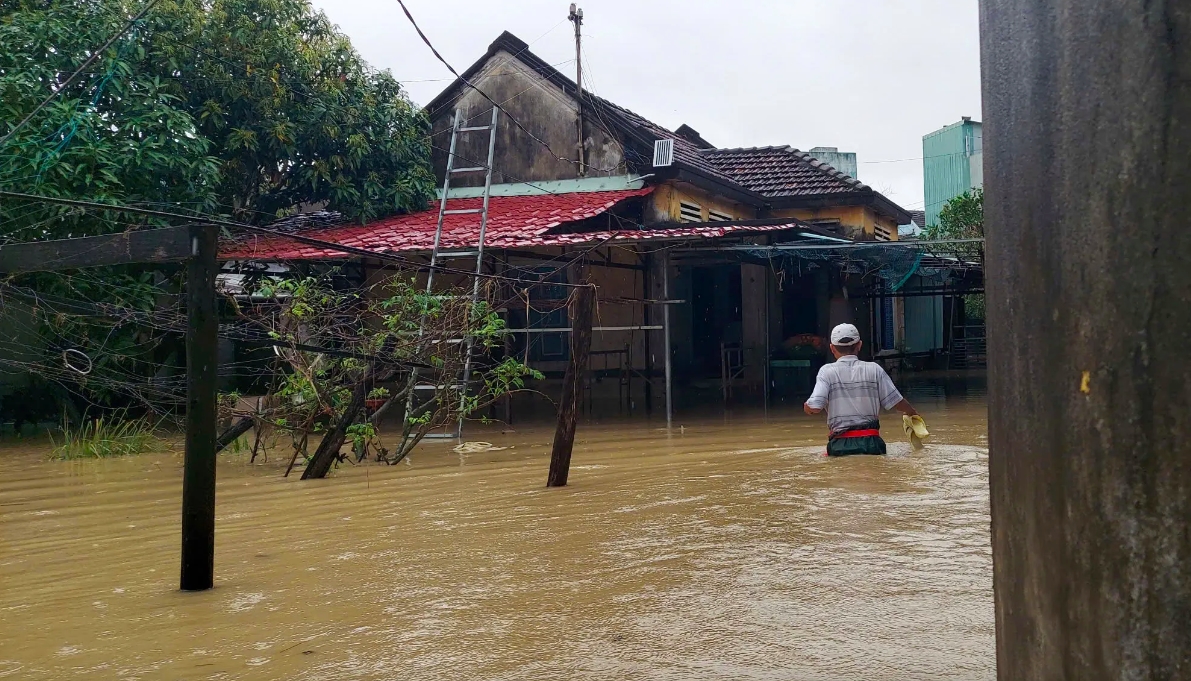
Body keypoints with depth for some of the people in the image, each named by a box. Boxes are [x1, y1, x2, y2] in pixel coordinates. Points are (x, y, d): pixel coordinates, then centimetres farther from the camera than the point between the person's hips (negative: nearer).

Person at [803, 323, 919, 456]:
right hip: (871, 441, 2)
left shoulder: (827, 371, -1)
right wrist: (912, 413, 29)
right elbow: (895, 401, 7)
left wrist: (806, 406, 13)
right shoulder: (874, 369, 4)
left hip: (840, 444, -2)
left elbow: (815, 407, -11)